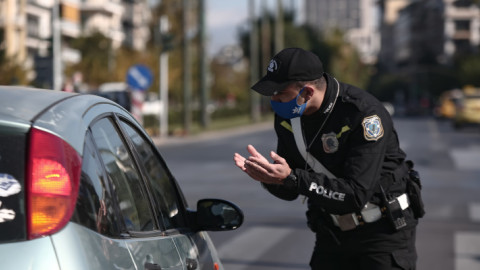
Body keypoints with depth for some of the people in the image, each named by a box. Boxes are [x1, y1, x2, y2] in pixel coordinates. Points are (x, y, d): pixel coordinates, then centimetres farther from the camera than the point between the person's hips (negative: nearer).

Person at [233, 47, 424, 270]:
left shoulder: (365, 114, -24)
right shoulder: (286, 117, -4)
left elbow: (356, 195, -29)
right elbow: (289, 192, 3)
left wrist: (293, 178, -35)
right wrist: (269, 177, -20)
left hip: (384, 229, -6)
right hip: (333, 233, 6)